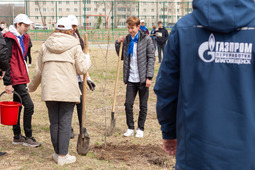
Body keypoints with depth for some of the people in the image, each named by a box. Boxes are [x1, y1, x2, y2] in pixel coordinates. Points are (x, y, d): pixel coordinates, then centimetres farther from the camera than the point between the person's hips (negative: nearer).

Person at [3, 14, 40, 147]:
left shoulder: (23, 38, 15)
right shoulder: (10, 38, -14)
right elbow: (6, 61, -17)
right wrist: (8, 82, -19)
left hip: (21, 77, 10)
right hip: (16, 78, -10)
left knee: (18, 106, 14)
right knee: (28, 105, -10)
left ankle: (17, 137, 22)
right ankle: (28, 137, -1)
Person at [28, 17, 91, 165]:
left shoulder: (46, 46, 8)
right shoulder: (74, 46, -2)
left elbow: (39, 70, 13)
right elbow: (82, 69, -3)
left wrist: (32, 86, 28)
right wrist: (87, 58, 17)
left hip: (49, 90, 4)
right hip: (68, 90, -3)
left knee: (54, 122, 12)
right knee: (65, 123, 2)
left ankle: (58, 153, 22)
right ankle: (63, 156, 6)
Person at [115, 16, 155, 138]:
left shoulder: (146, 40, -4)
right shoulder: (126, 40, 8)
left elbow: (151, 58, -5)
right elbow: (122, 57, 17)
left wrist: (149, 77, -11)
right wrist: (118, 44, 2)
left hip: (143, 78, -3)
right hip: (131, 78, 3)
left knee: (143, 105, 6)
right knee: (128, 104, 2)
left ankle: (140, 129, 19)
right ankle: (130, 128, 17)